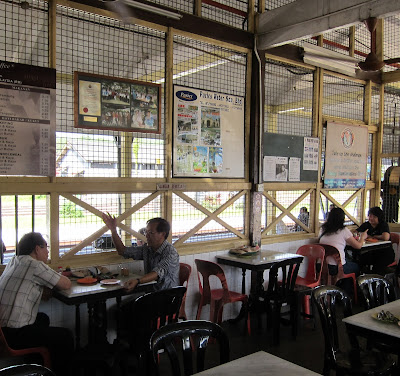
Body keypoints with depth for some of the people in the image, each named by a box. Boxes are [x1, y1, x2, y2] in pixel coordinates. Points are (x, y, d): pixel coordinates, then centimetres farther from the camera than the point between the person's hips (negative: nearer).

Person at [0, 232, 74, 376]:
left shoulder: (14, 261, 12)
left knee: (43, 318, 30)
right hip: (13, 334, -10)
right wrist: (60, 278, 12)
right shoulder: (35, 265, -14)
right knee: (65, 336, -2)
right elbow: (66, 284, -10)